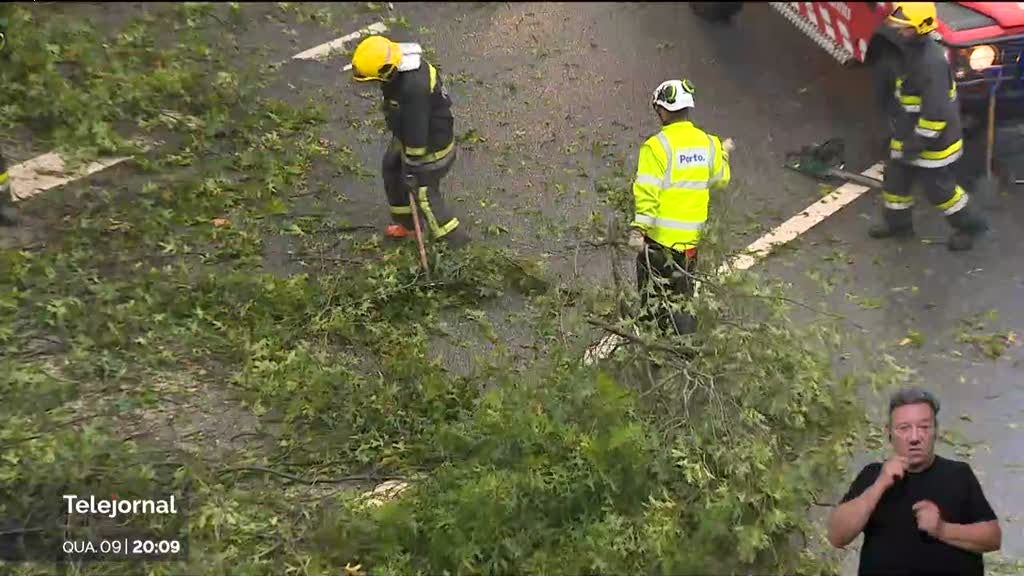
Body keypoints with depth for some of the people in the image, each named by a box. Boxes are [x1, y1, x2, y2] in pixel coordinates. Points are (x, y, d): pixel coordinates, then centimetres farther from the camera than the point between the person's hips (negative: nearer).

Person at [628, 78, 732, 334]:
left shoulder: (658, 145, -15)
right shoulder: (708, 142, 2)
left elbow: (647, 191, -21)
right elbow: (720, 180, 15)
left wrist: (638, 228, -20)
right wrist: (723, 154, 33)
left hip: (660, 236, -5)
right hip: (692, 236, 6)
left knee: (653, 300, 7)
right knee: (683, 296, 19)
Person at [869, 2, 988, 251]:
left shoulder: (931, 63, -32)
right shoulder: (910, 50, -1)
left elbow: (936, 113, -30)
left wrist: (917, 144, -24)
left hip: (933, 140, -9)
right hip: (908, 134, 9)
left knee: (939, 189, 8)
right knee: (896, 179, 19)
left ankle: (970, 225, 30)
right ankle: (897, 222, 38)